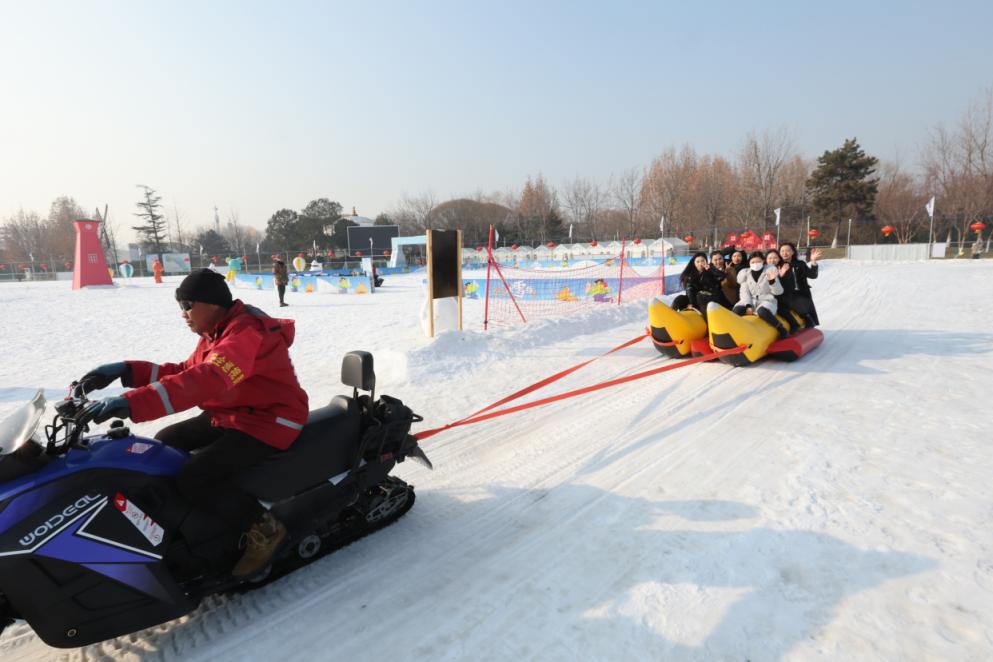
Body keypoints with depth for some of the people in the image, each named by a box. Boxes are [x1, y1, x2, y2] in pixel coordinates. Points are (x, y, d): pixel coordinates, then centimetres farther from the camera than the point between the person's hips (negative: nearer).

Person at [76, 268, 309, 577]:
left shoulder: (246, 332, -24)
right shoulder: (216, 334, 11)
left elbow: (206, 381, -39)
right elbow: (185, 372, 13)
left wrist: (130, 402, -43)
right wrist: (127, 370, 1)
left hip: (269, 422, -11)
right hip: (230, 415, 11)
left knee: (193, 479, -22)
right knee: (166, 441, 16)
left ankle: (263, 527, -8)